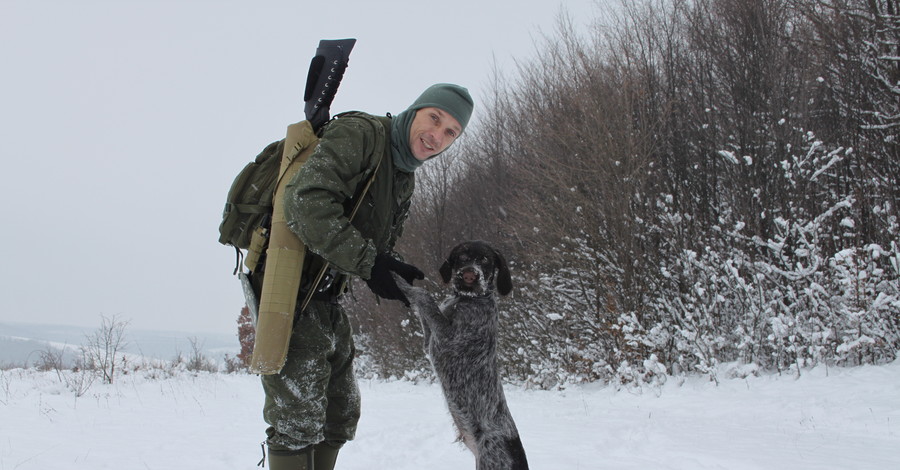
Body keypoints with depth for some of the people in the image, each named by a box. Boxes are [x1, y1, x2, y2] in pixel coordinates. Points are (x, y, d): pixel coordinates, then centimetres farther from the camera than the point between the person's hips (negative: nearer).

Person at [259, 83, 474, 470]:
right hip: (290, 291, -10)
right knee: (298, 418, -10)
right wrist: (366, 261, -29)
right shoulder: (358, 133, -16)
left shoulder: (405, 180, 14)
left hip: (327, 300, 10)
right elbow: (307, 201, -30)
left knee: (340, 415, 17)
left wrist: (394, 271, -7)